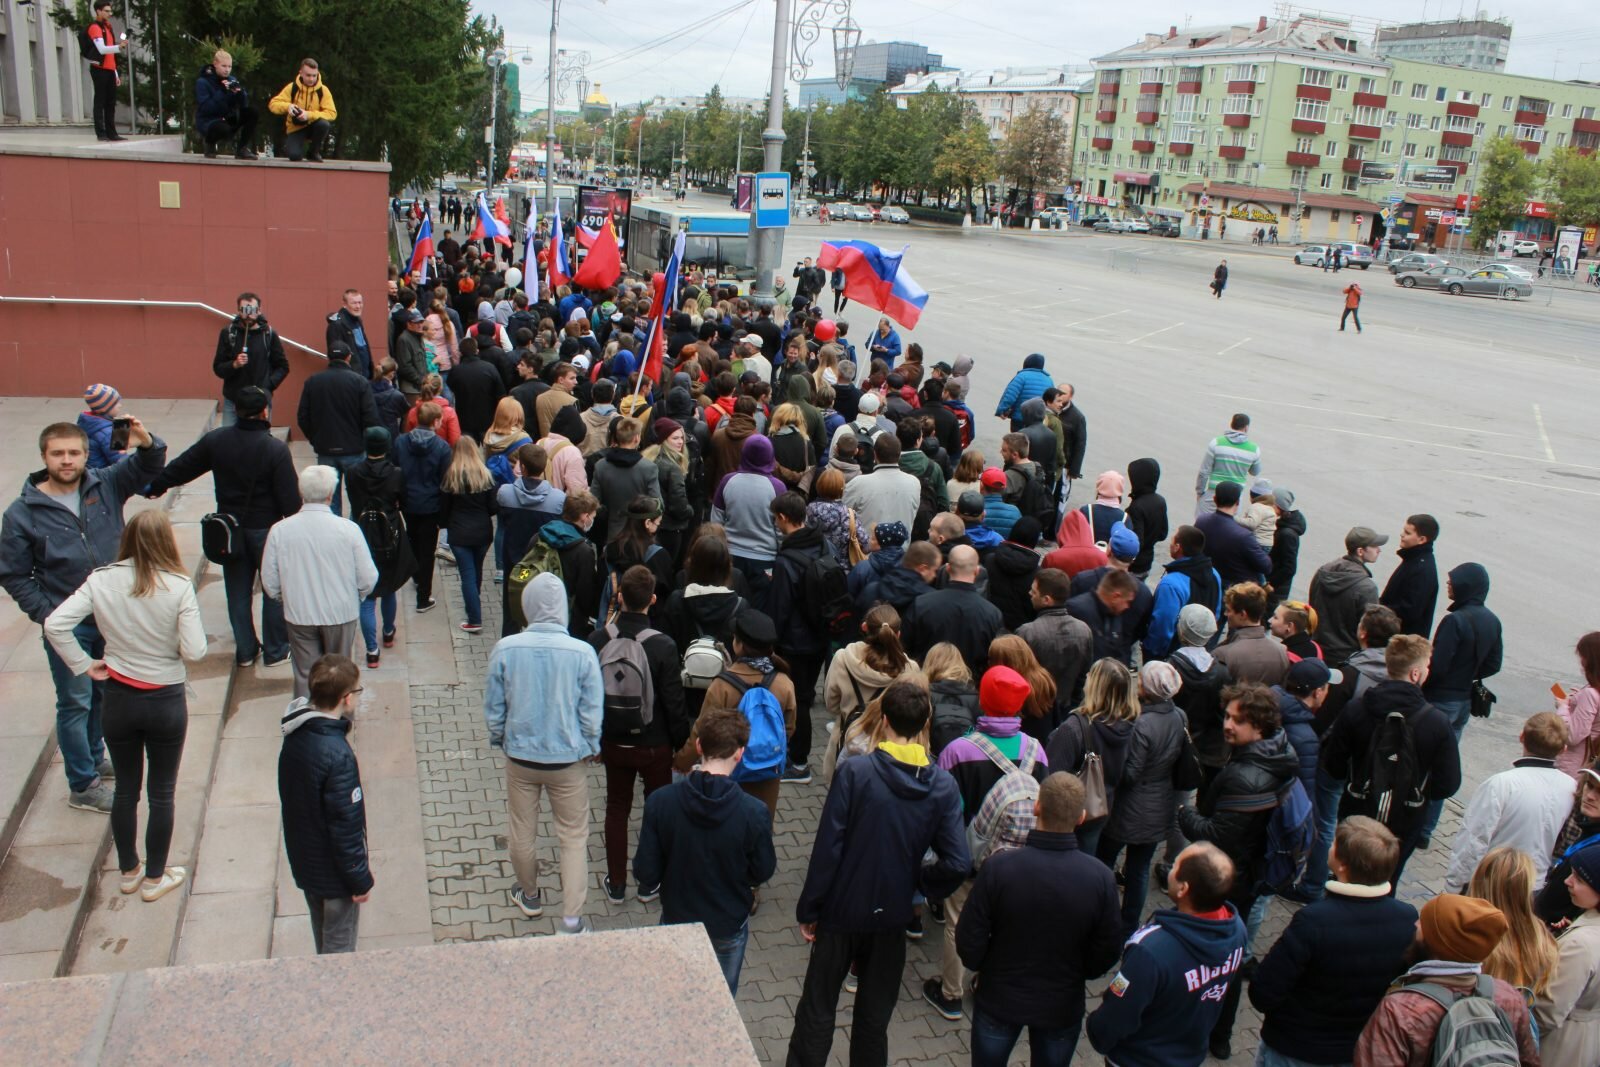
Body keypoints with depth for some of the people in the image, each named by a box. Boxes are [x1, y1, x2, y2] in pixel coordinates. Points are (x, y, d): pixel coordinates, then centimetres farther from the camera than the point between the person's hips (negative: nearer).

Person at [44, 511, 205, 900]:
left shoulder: (101, 581, -9)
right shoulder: (178, 586, -18)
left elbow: (54, 624, -13)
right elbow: (194, 651, -20)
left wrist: (84, 665, -2)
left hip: (118, 699, 3)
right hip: (166, 702, -3)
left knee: (125, 789, 20)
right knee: (161, 793, 14)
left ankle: (128, 871, 36)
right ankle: (154, 879, 26)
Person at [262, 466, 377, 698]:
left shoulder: (279, 530, -12)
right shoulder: (348, 530, -18)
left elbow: (269, 582, -4)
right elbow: (368, 579, -12)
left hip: (299, 616, 1)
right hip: (340, 614, -1)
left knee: (305, 675, 15)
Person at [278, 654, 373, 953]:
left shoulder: (296, 735, -7)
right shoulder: (337, 755, -33)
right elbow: (346, 825, -26)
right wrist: (360, 880, -14)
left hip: (304, 859, 8)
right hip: (333, 872, -8)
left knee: (324, 941, 27)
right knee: (340, 949, 12)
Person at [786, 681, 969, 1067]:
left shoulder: (855, 772, -18)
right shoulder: (943, 786, -10)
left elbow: (827, 848, -17)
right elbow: (957, 864, -13)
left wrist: (808, 909, -7)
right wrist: (918, 883, 5)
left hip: (842, 909, -2)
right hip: (892, 916, 2)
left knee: (817, 1007, 14)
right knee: (875, 1014, 19)